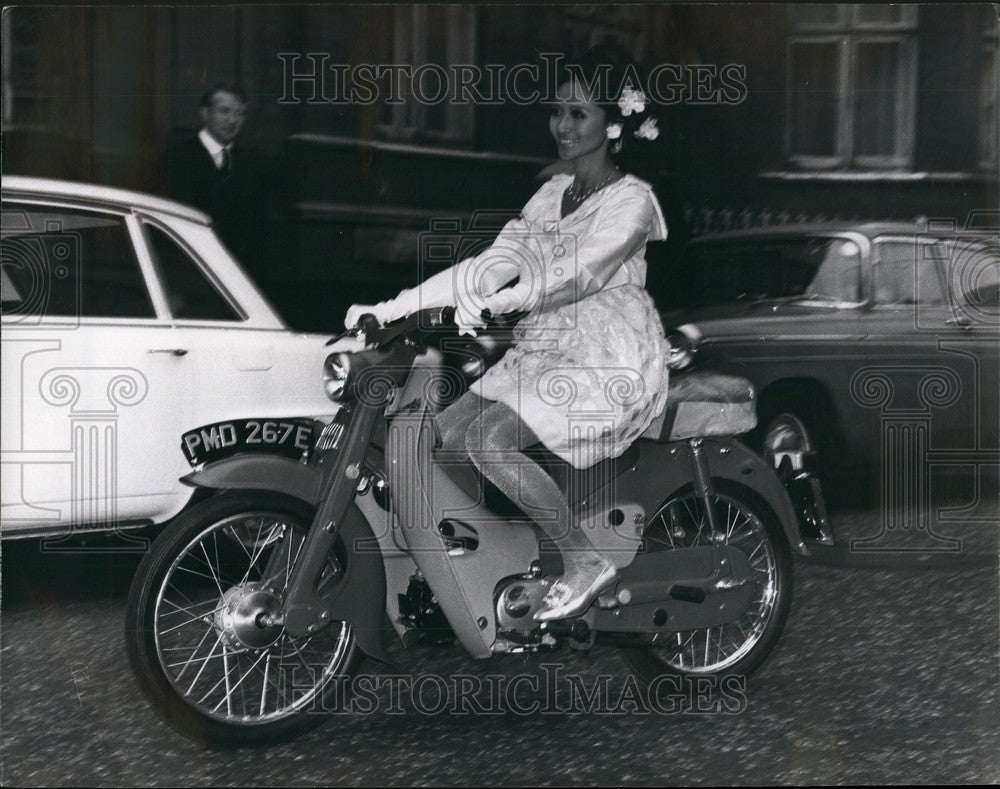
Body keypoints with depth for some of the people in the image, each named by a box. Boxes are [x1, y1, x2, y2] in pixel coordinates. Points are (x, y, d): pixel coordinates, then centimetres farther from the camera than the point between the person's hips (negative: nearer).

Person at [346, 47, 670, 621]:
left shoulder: (631, 201, -7)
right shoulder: (553, 195, 14)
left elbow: (578, 274, -23)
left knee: (489, 441, -25)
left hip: (611, 365, -8)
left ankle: (587, 563, -14)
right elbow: (496, 261, 4)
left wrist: (495, 304, -37)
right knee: (439, 439, -8)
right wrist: (390, 309, -6)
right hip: (543, 354, 8)